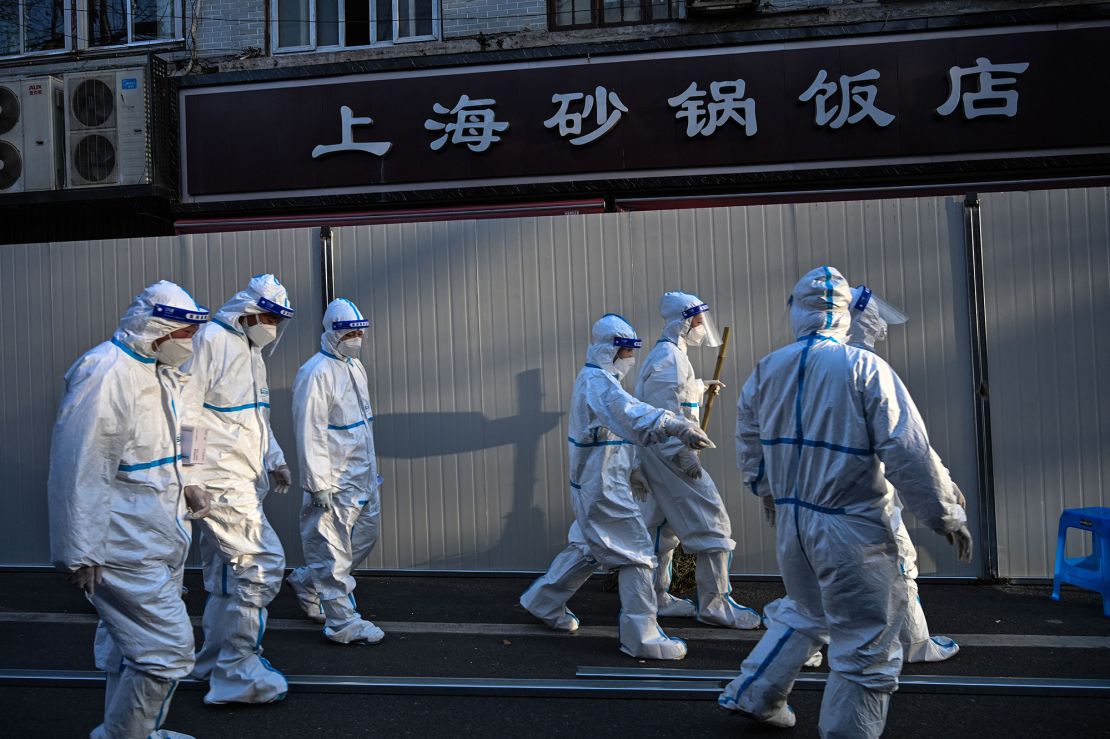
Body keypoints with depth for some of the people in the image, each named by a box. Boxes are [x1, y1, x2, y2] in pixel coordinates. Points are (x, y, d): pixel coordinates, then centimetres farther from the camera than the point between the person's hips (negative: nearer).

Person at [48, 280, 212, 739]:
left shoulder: (161, 371, 11)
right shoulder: (104, 373, -20)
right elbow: (78, 471, -21)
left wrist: (185, 486, 7)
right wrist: (80, 555, -17)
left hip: (161, 538, 10)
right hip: (127, 549, -10)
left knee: (129, 647, 22)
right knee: (167, 651, -7)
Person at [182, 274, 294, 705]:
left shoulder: (251, 350, 18)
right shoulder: (210, 341, -13)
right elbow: (185, 413, -17)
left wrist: (274, 459, 17)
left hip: (244, 480, 10)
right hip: (220, 479, -10)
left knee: (225, 573, 16)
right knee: (262, 563, -11)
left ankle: (215, 664, 30)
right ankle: (236, 673, 0)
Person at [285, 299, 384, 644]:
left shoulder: (355, 366, 13)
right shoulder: (316, 373, -16)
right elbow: (310, 434, -19)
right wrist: (320, 485, -19)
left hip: (363, 477, 10)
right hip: (335, 482, -9)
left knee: (365, 536, 18)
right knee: (335, 552, 2)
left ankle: (307, 582, 35)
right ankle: (343, 623, 13)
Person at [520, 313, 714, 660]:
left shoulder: (591, 378, 14)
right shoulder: (598, 381, -20)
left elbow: (625, 414, 13)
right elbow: (631, 414, -39)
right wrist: (676, 426, -52)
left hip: (592, 484, 11)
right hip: (603, 487, -11)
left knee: (587, 548, 23)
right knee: (637, 554, -4)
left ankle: (544, 602, 37)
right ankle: (642, 637, 4)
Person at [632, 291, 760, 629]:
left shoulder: (665, 353, 16)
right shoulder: (670, 357, -15)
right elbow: (665, 411, -22)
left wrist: (701, 386, 39)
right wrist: (684, 455, -23)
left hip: (657, 453, 10)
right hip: (668, 452, -10)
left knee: (663, 526, 16)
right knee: (711, 523, -4)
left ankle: (656, 597, 26)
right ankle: (714, 603, 4)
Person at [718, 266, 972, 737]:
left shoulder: (767, 370, 1)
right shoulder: (864, 368, -14)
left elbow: (748, 444, 13)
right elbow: (909, 454, -15)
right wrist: (947, 517, -4)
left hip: (790, 519, 6)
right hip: (850, 526, -6)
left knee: (805, 614, 28)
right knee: (867, 648, 9)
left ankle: (752, 696, 37)